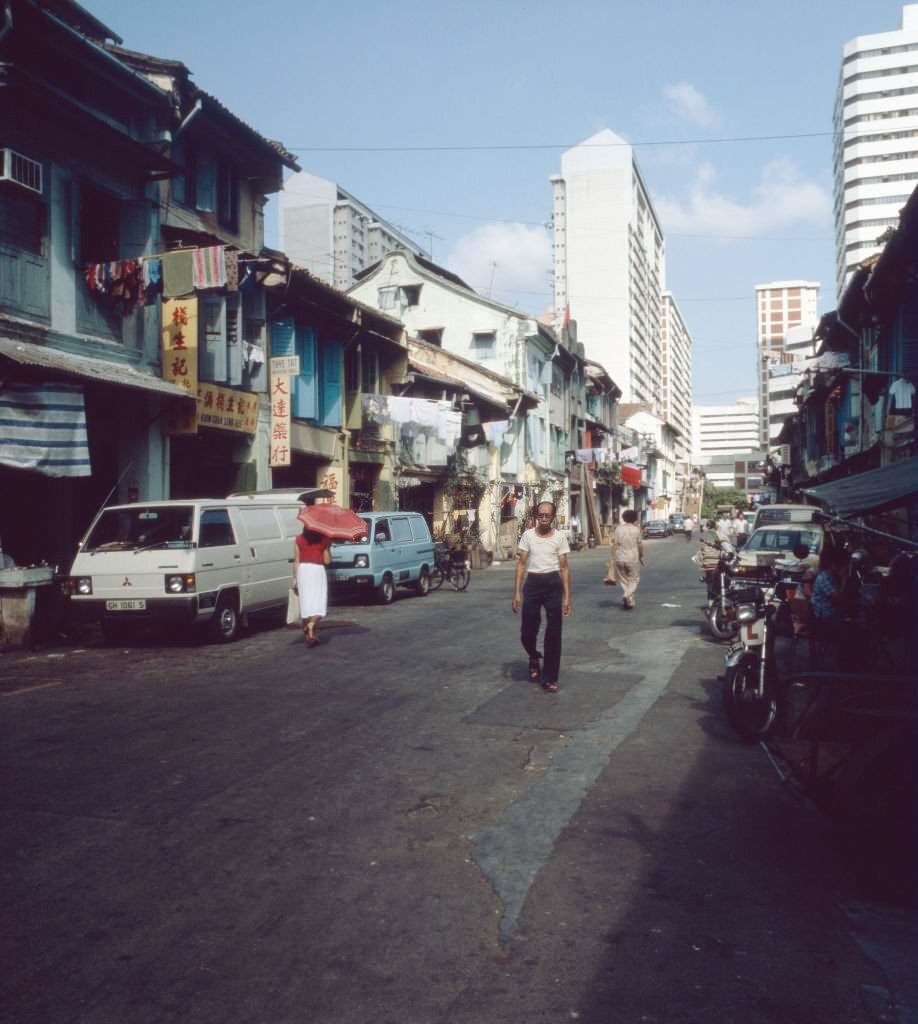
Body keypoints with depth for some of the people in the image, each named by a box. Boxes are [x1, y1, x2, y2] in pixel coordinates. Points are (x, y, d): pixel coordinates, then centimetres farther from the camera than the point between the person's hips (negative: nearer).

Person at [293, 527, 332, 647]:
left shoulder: (299, 540, 6)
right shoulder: (323, 540, 3)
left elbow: (296, 561, 2)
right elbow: (327, 560, 1)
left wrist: (295, 578, 5)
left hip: (303, 571, 2)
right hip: (318, 570, -2)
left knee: (306, 603, 5)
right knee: (319, 603, -1)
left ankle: (308, 636, 9)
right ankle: (312, 624, -28)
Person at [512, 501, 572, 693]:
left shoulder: (560, 537, 1)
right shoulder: (528, 535, 2)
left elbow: (564, 567, 1)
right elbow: (521, 564, 3)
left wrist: (567, 596, -4)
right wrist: (517, 592, -3)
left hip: (553, 583, 0)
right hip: (532, 583, 1)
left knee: (553, 633, 1)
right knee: (527, 633, 2)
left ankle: (549, 679, 12)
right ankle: (534, 659, 36)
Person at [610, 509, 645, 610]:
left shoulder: (618, 528, 1)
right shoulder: (636, 529, -4)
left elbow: (614, 544, -4)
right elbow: (640, 545, -1)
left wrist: (613, 558, -2)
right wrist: (641, 556, 14)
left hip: (619, 558, 2)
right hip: (633, 558, -2)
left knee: (623, 580, 14)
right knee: (634, 580, 7)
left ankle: (630, 601, 15)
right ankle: (627, 596, -16)